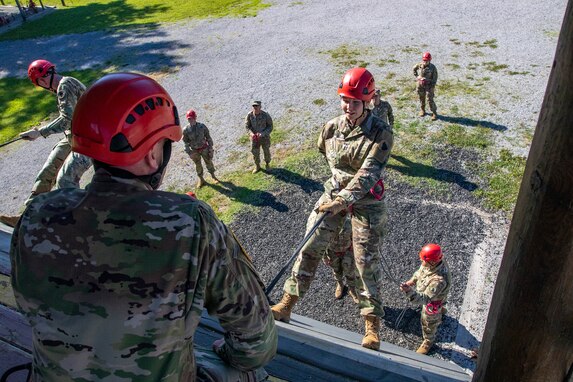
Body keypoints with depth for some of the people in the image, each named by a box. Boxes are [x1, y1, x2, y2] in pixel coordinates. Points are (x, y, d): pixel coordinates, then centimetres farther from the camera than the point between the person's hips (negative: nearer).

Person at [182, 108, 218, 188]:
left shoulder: (202, 126, -15)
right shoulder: (186, 130, -15)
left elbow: (208, 137, -4)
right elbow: (186, 142, -5)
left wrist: (211, 147, -2)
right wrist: (189, 152, -7)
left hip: (204, 148, 0)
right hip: (194, 151, 0)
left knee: (209, 162, 13)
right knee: (198, 165, 16)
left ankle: (213, 176, 36)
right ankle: (201, 179, 36)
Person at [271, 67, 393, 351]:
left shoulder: (380, 133, -16)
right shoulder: (332, 128, -3)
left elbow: (368, 174, -25)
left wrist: (343, 200, -33)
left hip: (366, 201, -4)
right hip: (335, 192, 4)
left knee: (366, 260, 0)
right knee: (311, 247, 0)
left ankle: (372, 324, 12)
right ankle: (287, 303, 10)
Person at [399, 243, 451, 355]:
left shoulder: (439, 280, -50)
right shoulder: (436, 260, -26)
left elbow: (425, 298, -49)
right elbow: (421, 270, -3)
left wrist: (409, 291, -63)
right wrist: (412, 280, -13)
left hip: (433, 301, -7)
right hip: (427, 292, 7)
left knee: (428, 322, 20)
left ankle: (429, 341, 50)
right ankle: (440, 310, 76)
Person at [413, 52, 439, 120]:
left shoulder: (432, 67, -11)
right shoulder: (419, 66, -4)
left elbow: (435, 77, -6)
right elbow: (414, 69, 18)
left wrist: (433, 86, -11)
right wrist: (416, 76, 8)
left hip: (429, 85, -3)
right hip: (420, 85, 3)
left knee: (430, 100, -6)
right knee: (422, 99, 16)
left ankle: (434, 113, 3)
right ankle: (422, 110, 36)